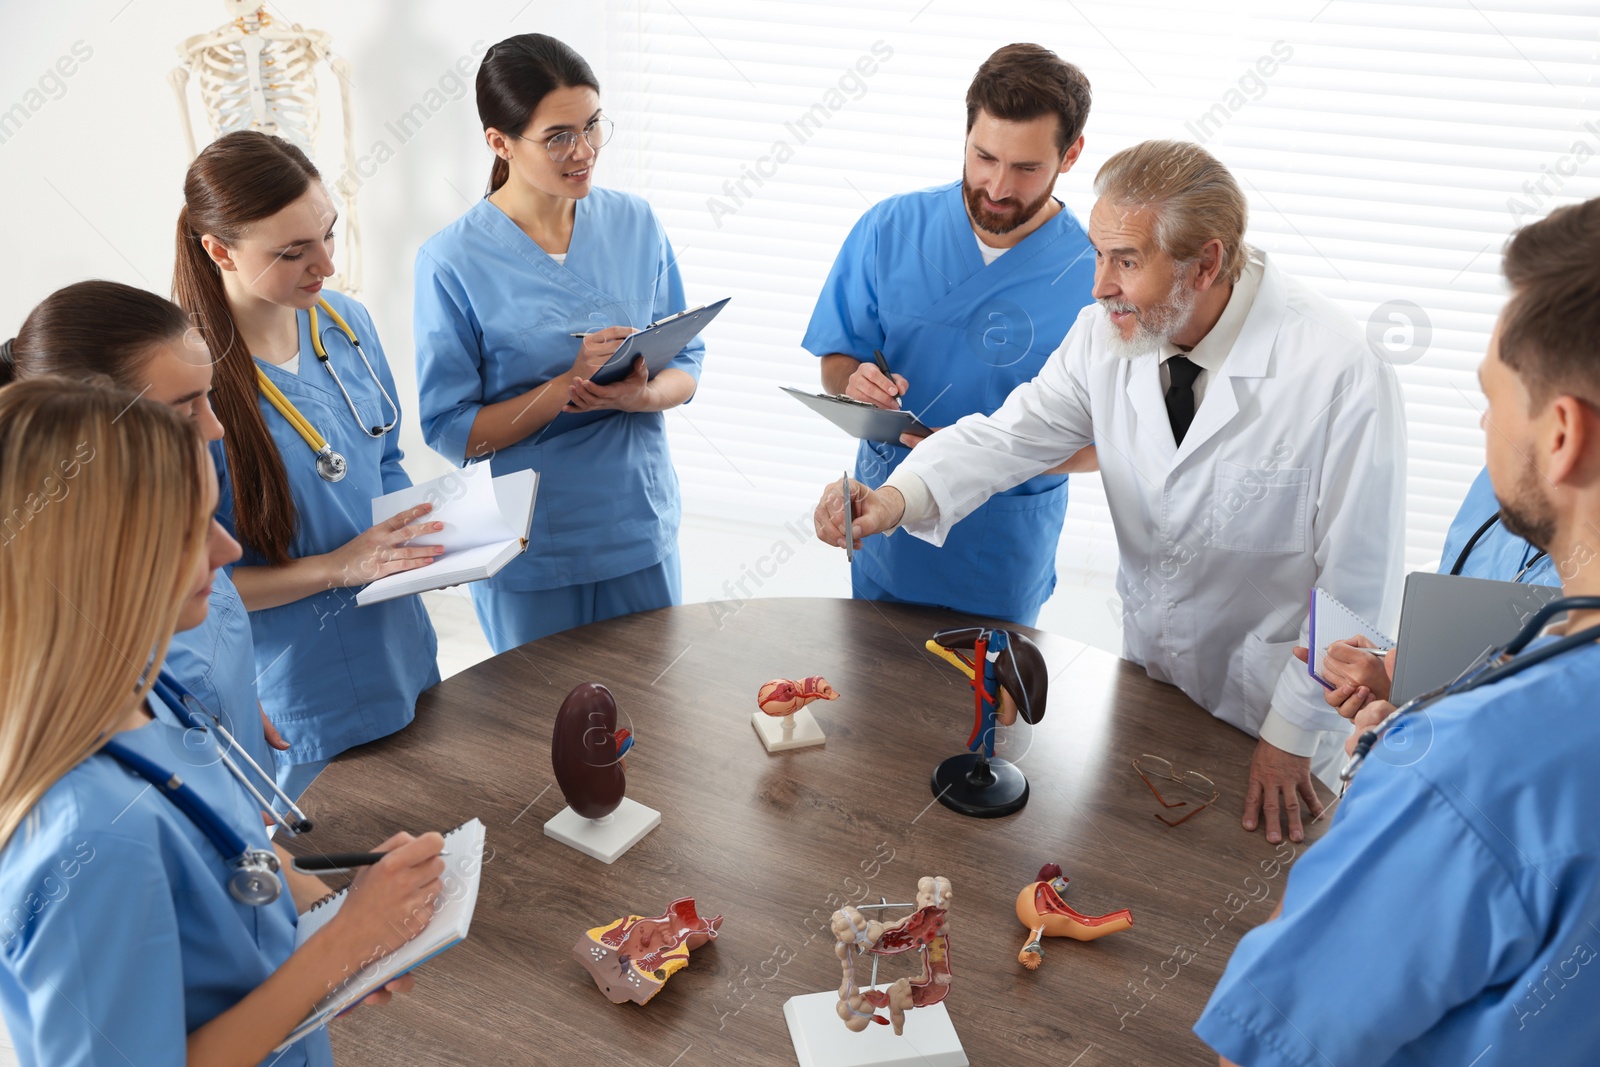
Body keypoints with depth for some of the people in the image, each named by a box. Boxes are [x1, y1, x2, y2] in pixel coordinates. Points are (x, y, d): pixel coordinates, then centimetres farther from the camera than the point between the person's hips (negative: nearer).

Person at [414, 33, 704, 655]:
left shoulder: (636, 224, -2)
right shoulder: (452, 262, -14)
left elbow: (686, 364, 4)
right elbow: (451, 433, -13)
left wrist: (640, 396, -18)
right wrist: (569, 384, -25)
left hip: (642, 532, 4)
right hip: (529, 554, -3)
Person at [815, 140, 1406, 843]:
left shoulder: (1341, 376, -29)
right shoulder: (1113, 328, -14)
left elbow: (1355, 585, -21)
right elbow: (1016, 432, -13)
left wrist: (1293, 738, -14)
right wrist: (899, 498, -33)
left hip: (1268, 714, -4)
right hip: (1147, 676, 5)